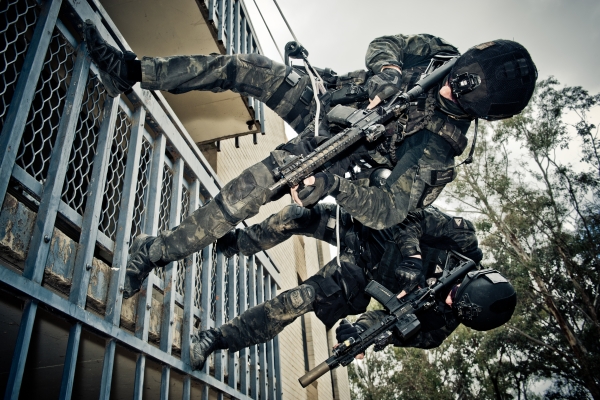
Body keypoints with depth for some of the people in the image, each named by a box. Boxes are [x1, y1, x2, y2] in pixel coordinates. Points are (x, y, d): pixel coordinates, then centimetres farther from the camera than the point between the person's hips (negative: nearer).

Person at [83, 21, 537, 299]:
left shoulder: (436, 148, -26)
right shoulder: (444, 55, -9)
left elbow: (390, 209, -30)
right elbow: (383, 43, -2)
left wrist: (332, 184, -43)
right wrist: (389, 72, -25)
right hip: (321, 97, 6)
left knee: (246, 192, -22)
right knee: (240, 66, -11)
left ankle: (157, 251, -2)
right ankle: (132, 71, 1)